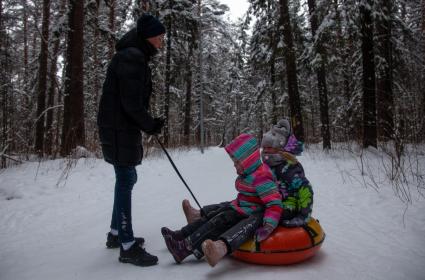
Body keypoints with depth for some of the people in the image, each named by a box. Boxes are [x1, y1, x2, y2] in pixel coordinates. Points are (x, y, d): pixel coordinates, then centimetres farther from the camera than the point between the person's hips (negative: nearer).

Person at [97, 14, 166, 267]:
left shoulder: (136, 58, 18)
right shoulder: (131, 58, -15)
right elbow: (131, 103, -21)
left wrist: (148, 123, 6)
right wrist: (150, 125, -8)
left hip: (125, 128, 10)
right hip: (120, 129, -10)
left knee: (127, 179, 15)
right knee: (126, 182, -8)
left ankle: (116, 234, 28)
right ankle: (128, 247, 0)